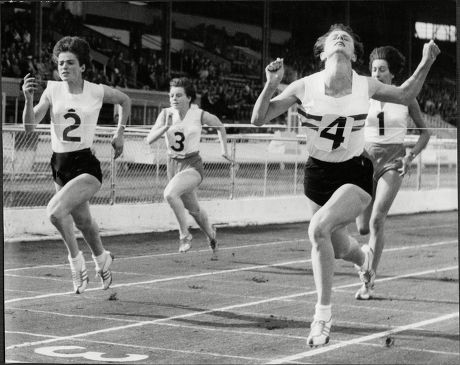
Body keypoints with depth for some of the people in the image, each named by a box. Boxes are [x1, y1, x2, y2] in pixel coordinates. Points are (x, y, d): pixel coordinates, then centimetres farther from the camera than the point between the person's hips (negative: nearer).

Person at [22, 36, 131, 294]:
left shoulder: (97, 92, -5)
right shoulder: (53, 90, -2)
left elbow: (125, 101, 16)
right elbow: (30, 127, -9)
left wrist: (120, 133, 12)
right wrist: (29, 98, -23)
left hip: (86, 164, -4)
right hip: (59, 164, 4)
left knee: (55, 210, -27)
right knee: (82, 221, 22)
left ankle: (76, 259, -4)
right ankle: (102, 258, 50)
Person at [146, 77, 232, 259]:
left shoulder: (200, 115, -11)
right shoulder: (166, 114, -6)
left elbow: (220, 127, 9)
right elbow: (149, 139, -14)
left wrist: (224, 150, 7)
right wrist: (166, 126, -28)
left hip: (193, 165, -4)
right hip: (173, 164, 4)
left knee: (170, 193, -31)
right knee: (193, 209, 20)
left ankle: (184, 235, -14)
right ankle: (211, 234, 48)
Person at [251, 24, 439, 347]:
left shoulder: (366, 86, -8)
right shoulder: (305, 87, -11)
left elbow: (405, 95, 12)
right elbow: (259, 119, -7)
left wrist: (425, 64, -3)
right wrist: (271, 85, -23)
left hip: (355, 174, -2)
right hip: (319, 173, 2)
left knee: (318, 229, -27)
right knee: (338, 248, 16)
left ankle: (323, 315, -15)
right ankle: (364, 256, 57)